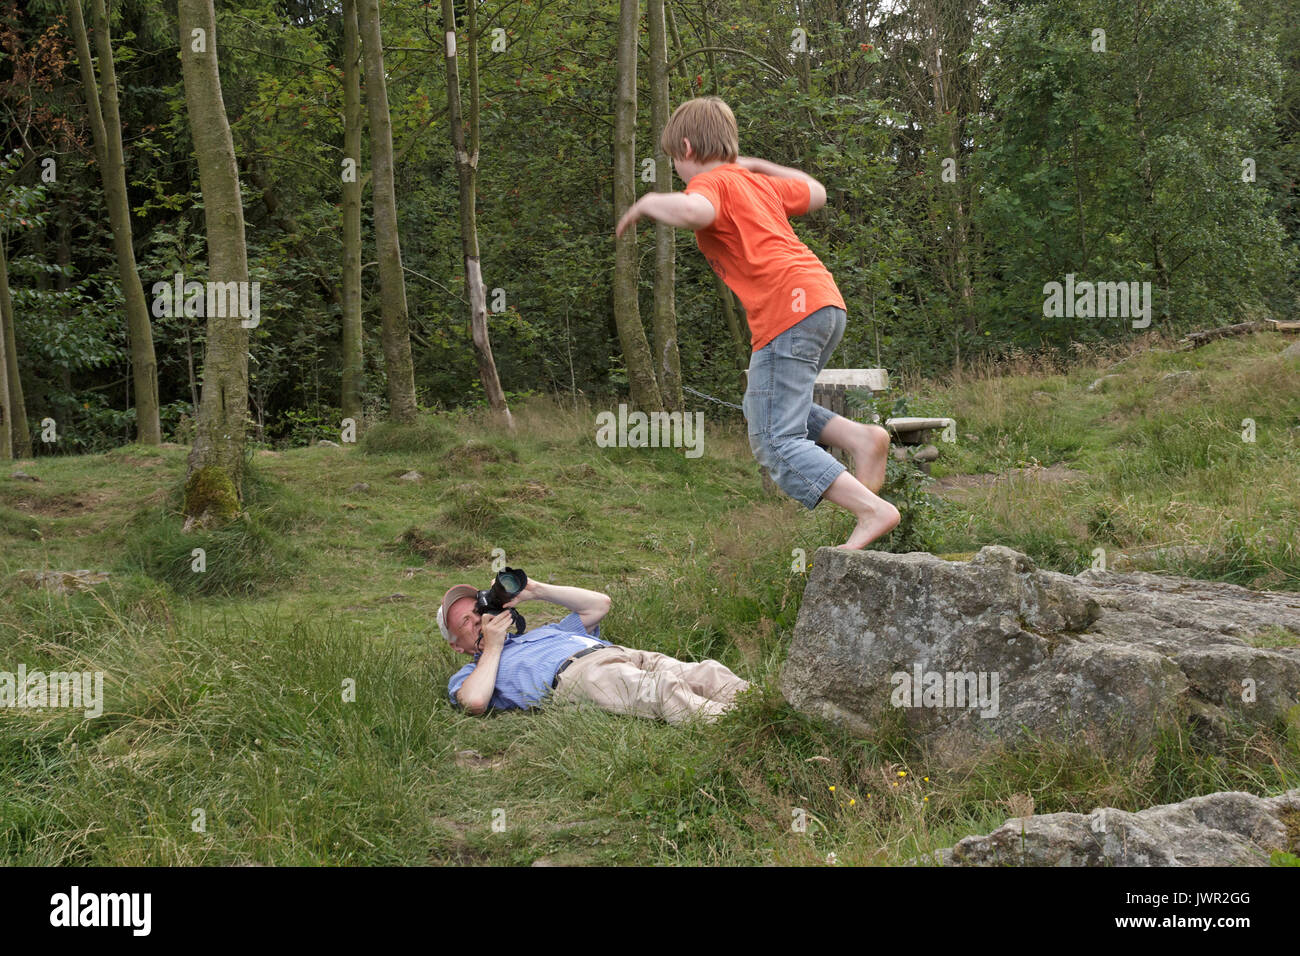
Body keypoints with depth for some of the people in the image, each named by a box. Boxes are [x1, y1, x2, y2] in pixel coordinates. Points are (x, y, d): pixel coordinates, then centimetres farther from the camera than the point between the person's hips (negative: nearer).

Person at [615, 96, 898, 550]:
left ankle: (873, 510, -19)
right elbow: (815, 193, 43)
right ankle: (861, 436, 3)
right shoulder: (759, 183, 25)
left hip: (787, 312, -9)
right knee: (774, 407, 26)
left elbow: (694, 211, -24)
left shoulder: (711, 182, 2)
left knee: (775, 442, -6)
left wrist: (648, 203, -4)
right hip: (827, 302, 9)